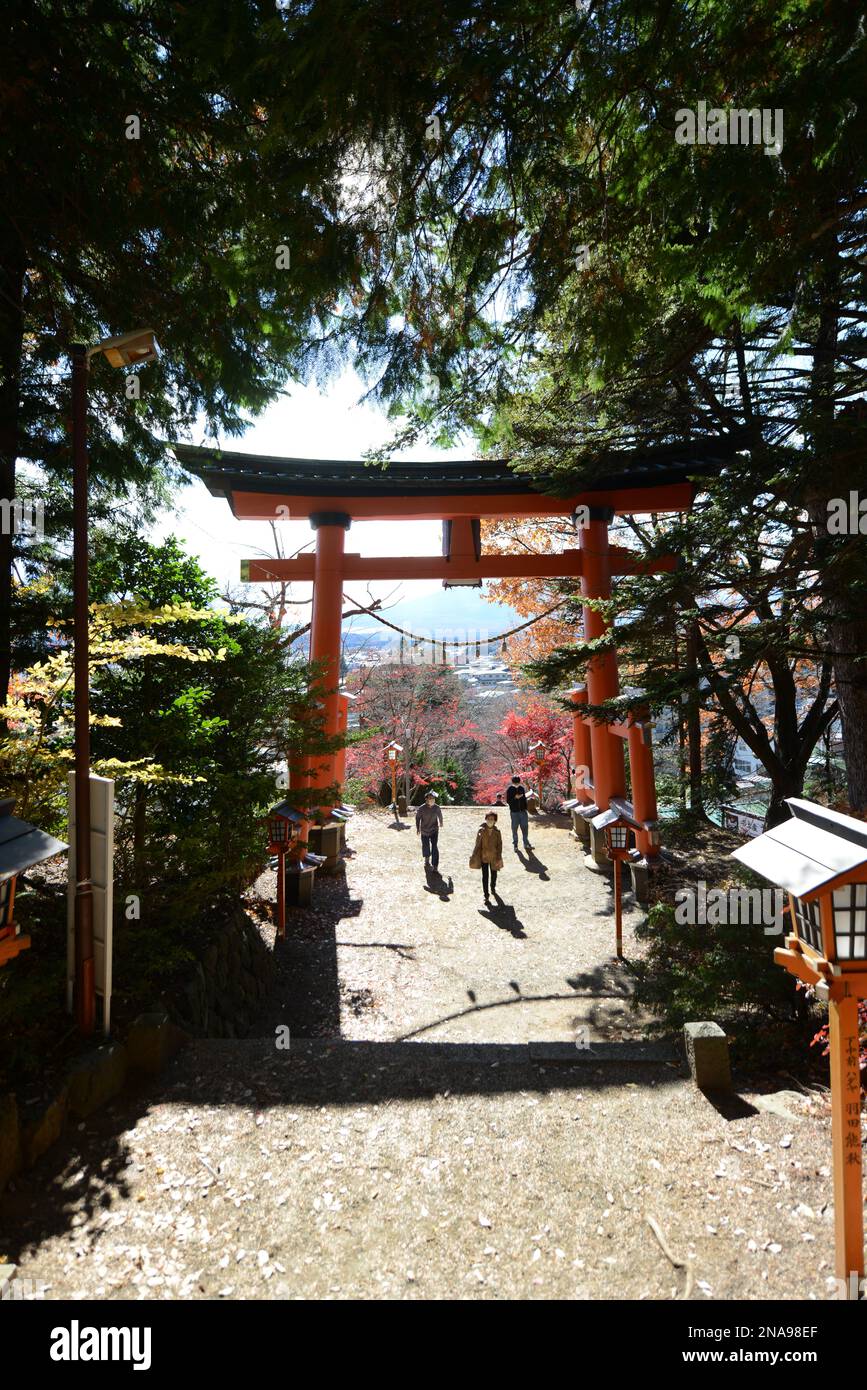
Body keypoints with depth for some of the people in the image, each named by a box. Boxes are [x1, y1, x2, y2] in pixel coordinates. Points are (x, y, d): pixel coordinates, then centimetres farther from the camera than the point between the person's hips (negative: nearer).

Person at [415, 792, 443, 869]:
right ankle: (427, 858, 45)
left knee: (434, 847, -11)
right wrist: (418, 828, -4)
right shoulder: (421, 808, -17)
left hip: (434, 830, 0)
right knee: (425, 845, 15)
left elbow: (440, 815, 9)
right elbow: (417, 817, -2)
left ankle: (434, 865, -8)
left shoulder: (436, 808, -12)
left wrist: (441, 822, 26)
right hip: (424, 831, 0)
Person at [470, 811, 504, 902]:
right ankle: (486, 895, 8)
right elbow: (478, 844, -4)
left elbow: (499, 845, -4)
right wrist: (475, 856, -4)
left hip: (494, 857, 2)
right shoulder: (481, 831, -12)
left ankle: (493, 888, 46)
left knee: (494, 874, 20)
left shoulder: (497, 832, -10)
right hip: (484, 857, -1)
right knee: (485, 876, -1)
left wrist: (499, 858, -6)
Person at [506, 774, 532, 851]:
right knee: (514, 828, 2)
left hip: (522, 811, 4)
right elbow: (508, 800, -7)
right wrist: (515, 797, -21)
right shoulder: (510, 790, -5)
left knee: (525, 827, 5)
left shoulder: (522, 788, 6)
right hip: (514, 812, -3)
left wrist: (525, 808, 11)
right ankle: (515, 844, 12)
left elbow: (524, 798, 14)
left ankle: (526, 843, 15)